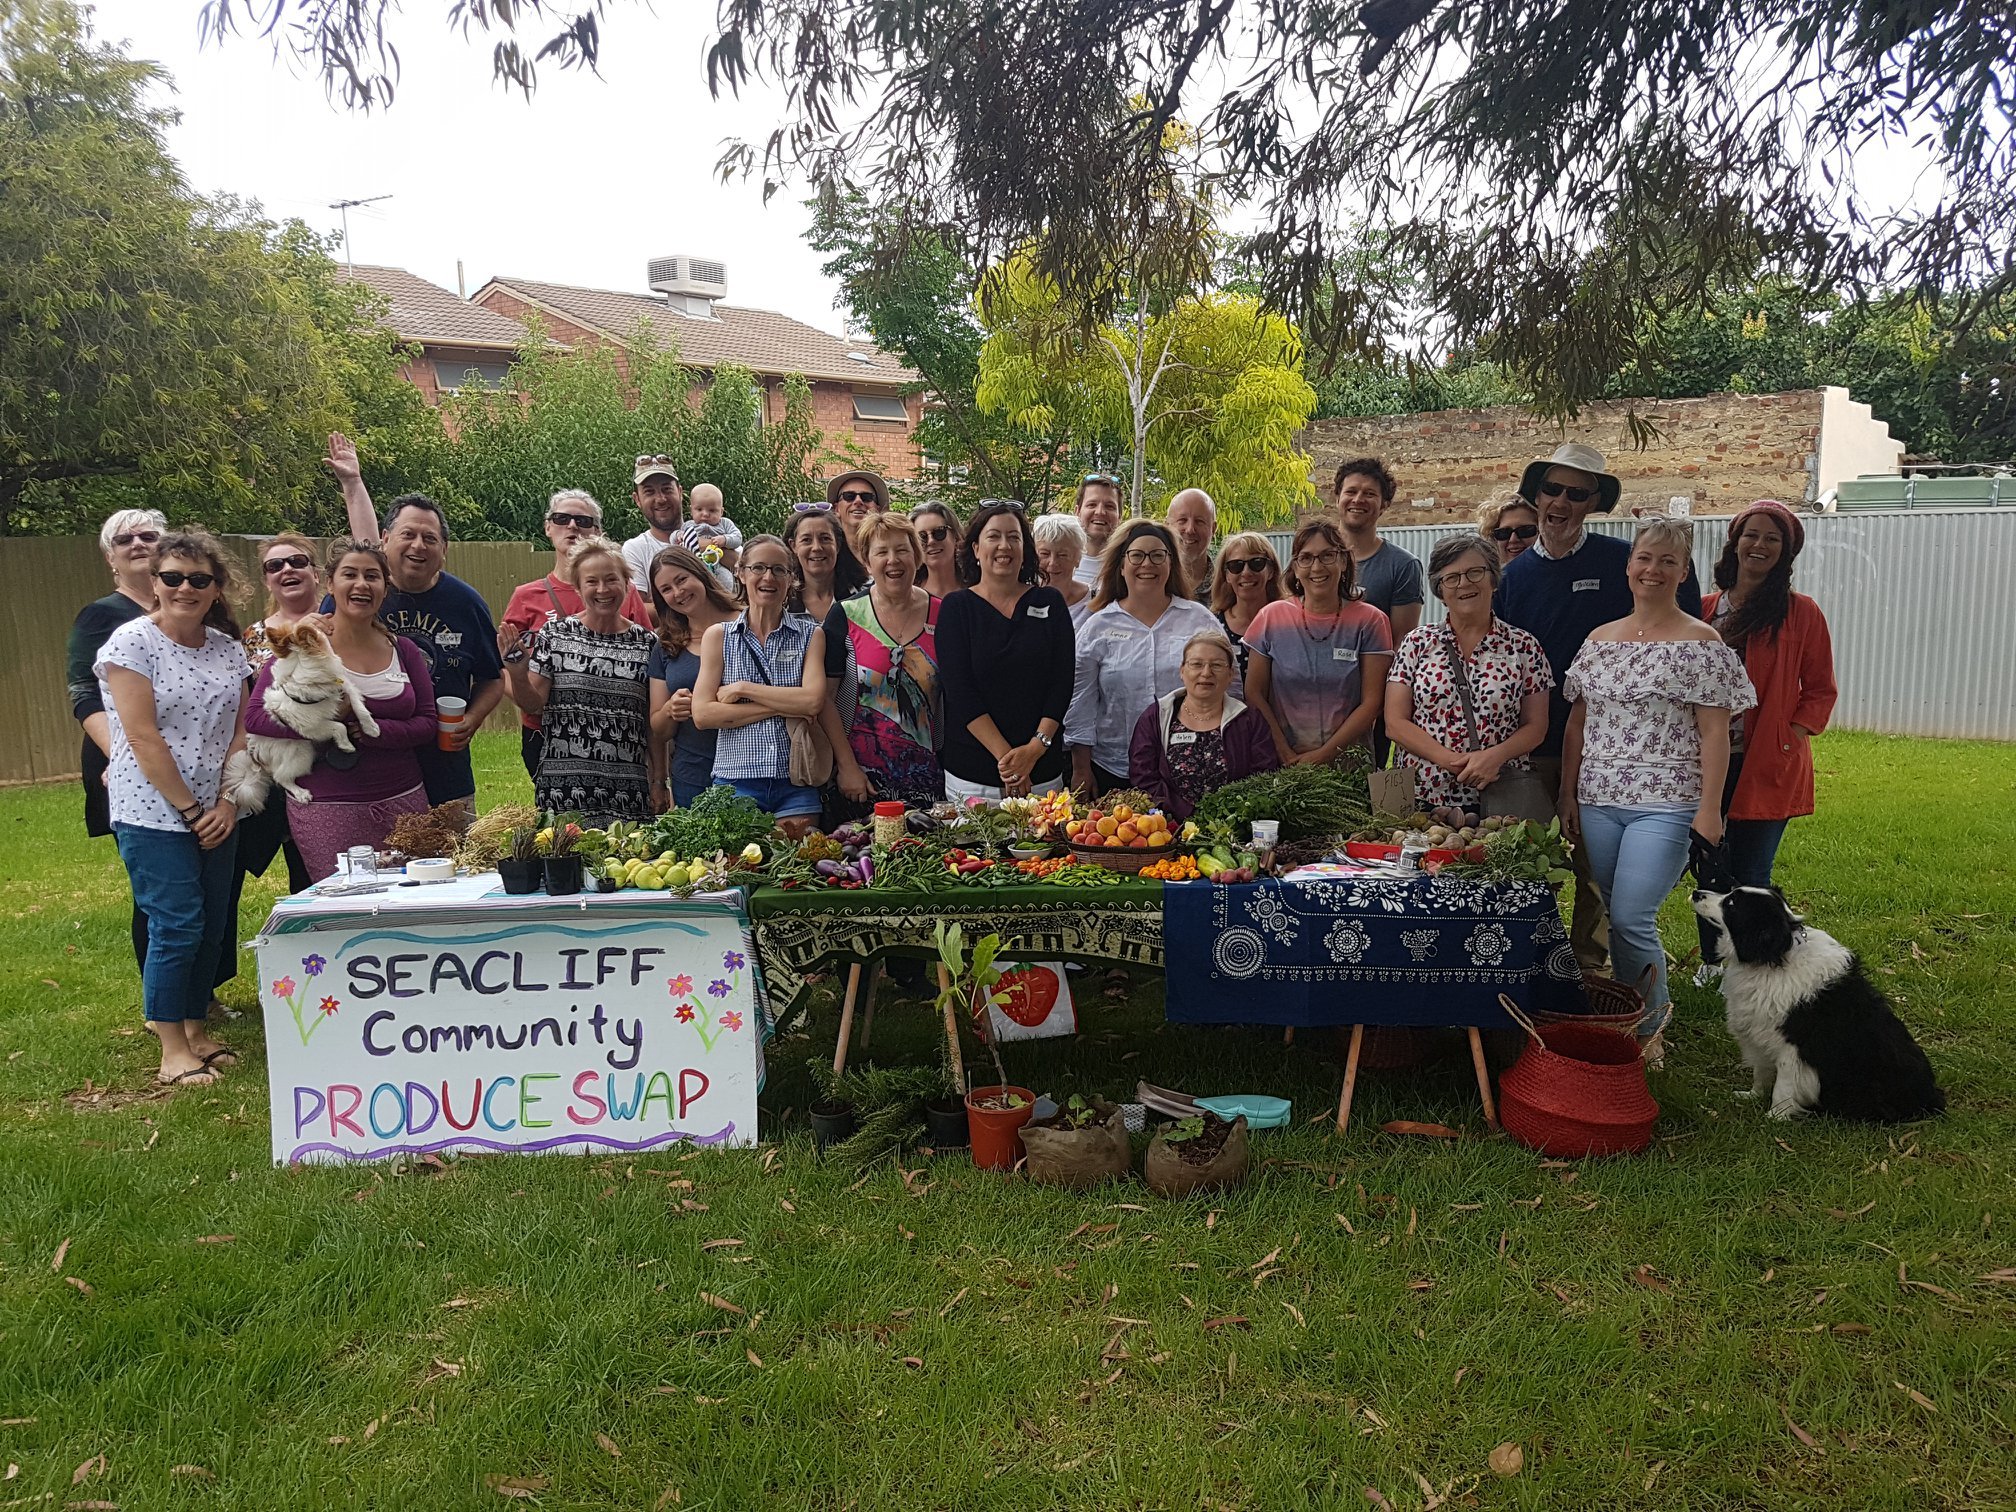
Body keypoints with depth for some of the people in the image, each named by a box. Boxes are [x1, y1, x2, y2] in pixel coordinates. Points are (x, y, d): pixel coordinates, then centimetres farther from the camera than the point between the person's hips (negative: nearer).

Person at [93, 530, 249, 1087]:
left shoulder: (228, 647, 7)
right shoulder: (131, 642, -9)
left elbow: (238, 733, 7)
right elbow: (142, 738, -13)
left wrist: (226, 804, -4)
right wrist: (189, 808, -12)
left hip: (215, 815, 6)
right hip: (153, 814, -5)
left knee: (213, 927, 8)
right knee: (178, 926, -6)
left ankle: (195, 1029, 24)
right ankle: (173, 1051, 5)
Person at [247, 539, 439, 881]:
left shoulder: (403, 650, 8)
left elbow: (428, 724, 3)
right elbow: (255, 716, -6)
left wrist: (372, 730, -13)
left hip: (402, 802, 3)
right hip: (327, 811, -3)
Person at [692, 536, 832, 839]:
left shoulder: (810, 635, 6)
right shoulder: (718, 636, 6)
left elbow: (813, 700, -10)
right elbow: (702, 715, -5)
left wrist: (743, 689, -10)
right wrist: (781, 707, -10)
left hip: (795, 783, 0)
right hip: (736, 778, 0)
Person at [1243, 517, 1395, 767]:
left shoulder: (1370, 622, -3)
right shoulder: (1271, 618, 0)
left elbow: (1371, 702, -6)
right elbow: (1254, 694, -1)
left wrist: (1325, 753, -13)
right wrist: (1286, 754, -10)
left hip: (1350, 761, 0)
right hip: (1283, 763, 1)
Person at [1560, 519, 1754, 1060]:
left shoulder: (1701, 643, -3)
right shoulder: (1600, 640, 11)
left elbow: (1714, 733, -7)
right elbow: (1577, 723, 14)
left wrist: (1709, 811, -12)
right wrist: (1568, 796, 10)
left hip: (1665, 805, -5)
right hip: (1598, 802, 5)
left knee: (1630, 918, -12)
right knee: (1615, 918, 8)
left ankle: (1650, 1023, 10)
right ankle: (1638, 1018, 25)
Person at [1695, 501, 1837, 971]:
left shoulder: (1801, 613, -2)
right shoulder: (1704, 609, 6)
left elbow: (1820, 691, 1)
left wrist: (1792, 737, -12)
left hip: (1767, 767, -3)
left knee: (1749, 878, 1)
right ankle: (1711, 963, 28)